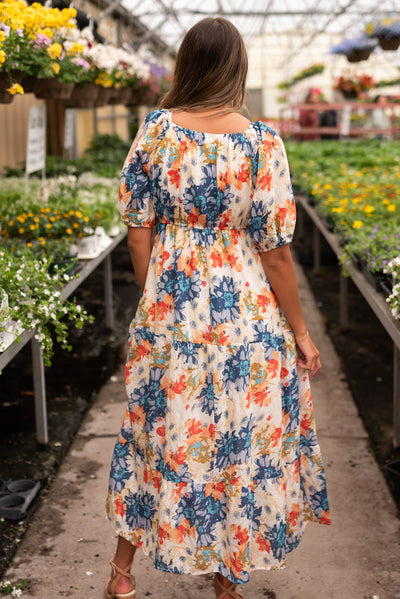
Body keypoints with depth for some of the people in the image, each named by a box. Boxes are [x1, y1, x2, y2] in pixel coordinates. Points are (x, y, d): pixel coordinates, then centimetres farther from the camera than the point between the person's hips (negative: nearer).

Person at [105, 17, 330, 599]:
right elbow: (275, 249, -11)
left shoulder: (154, 129, -5)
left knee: (160, 430, 18)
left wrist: (157, 301, 13)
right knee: (239, 440, 14)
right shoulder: (260, 140, -13)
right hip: (245, 313, -2)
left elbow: (139, 231, -1)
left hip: (168, 306, 3)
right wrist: (300, 332, -1)